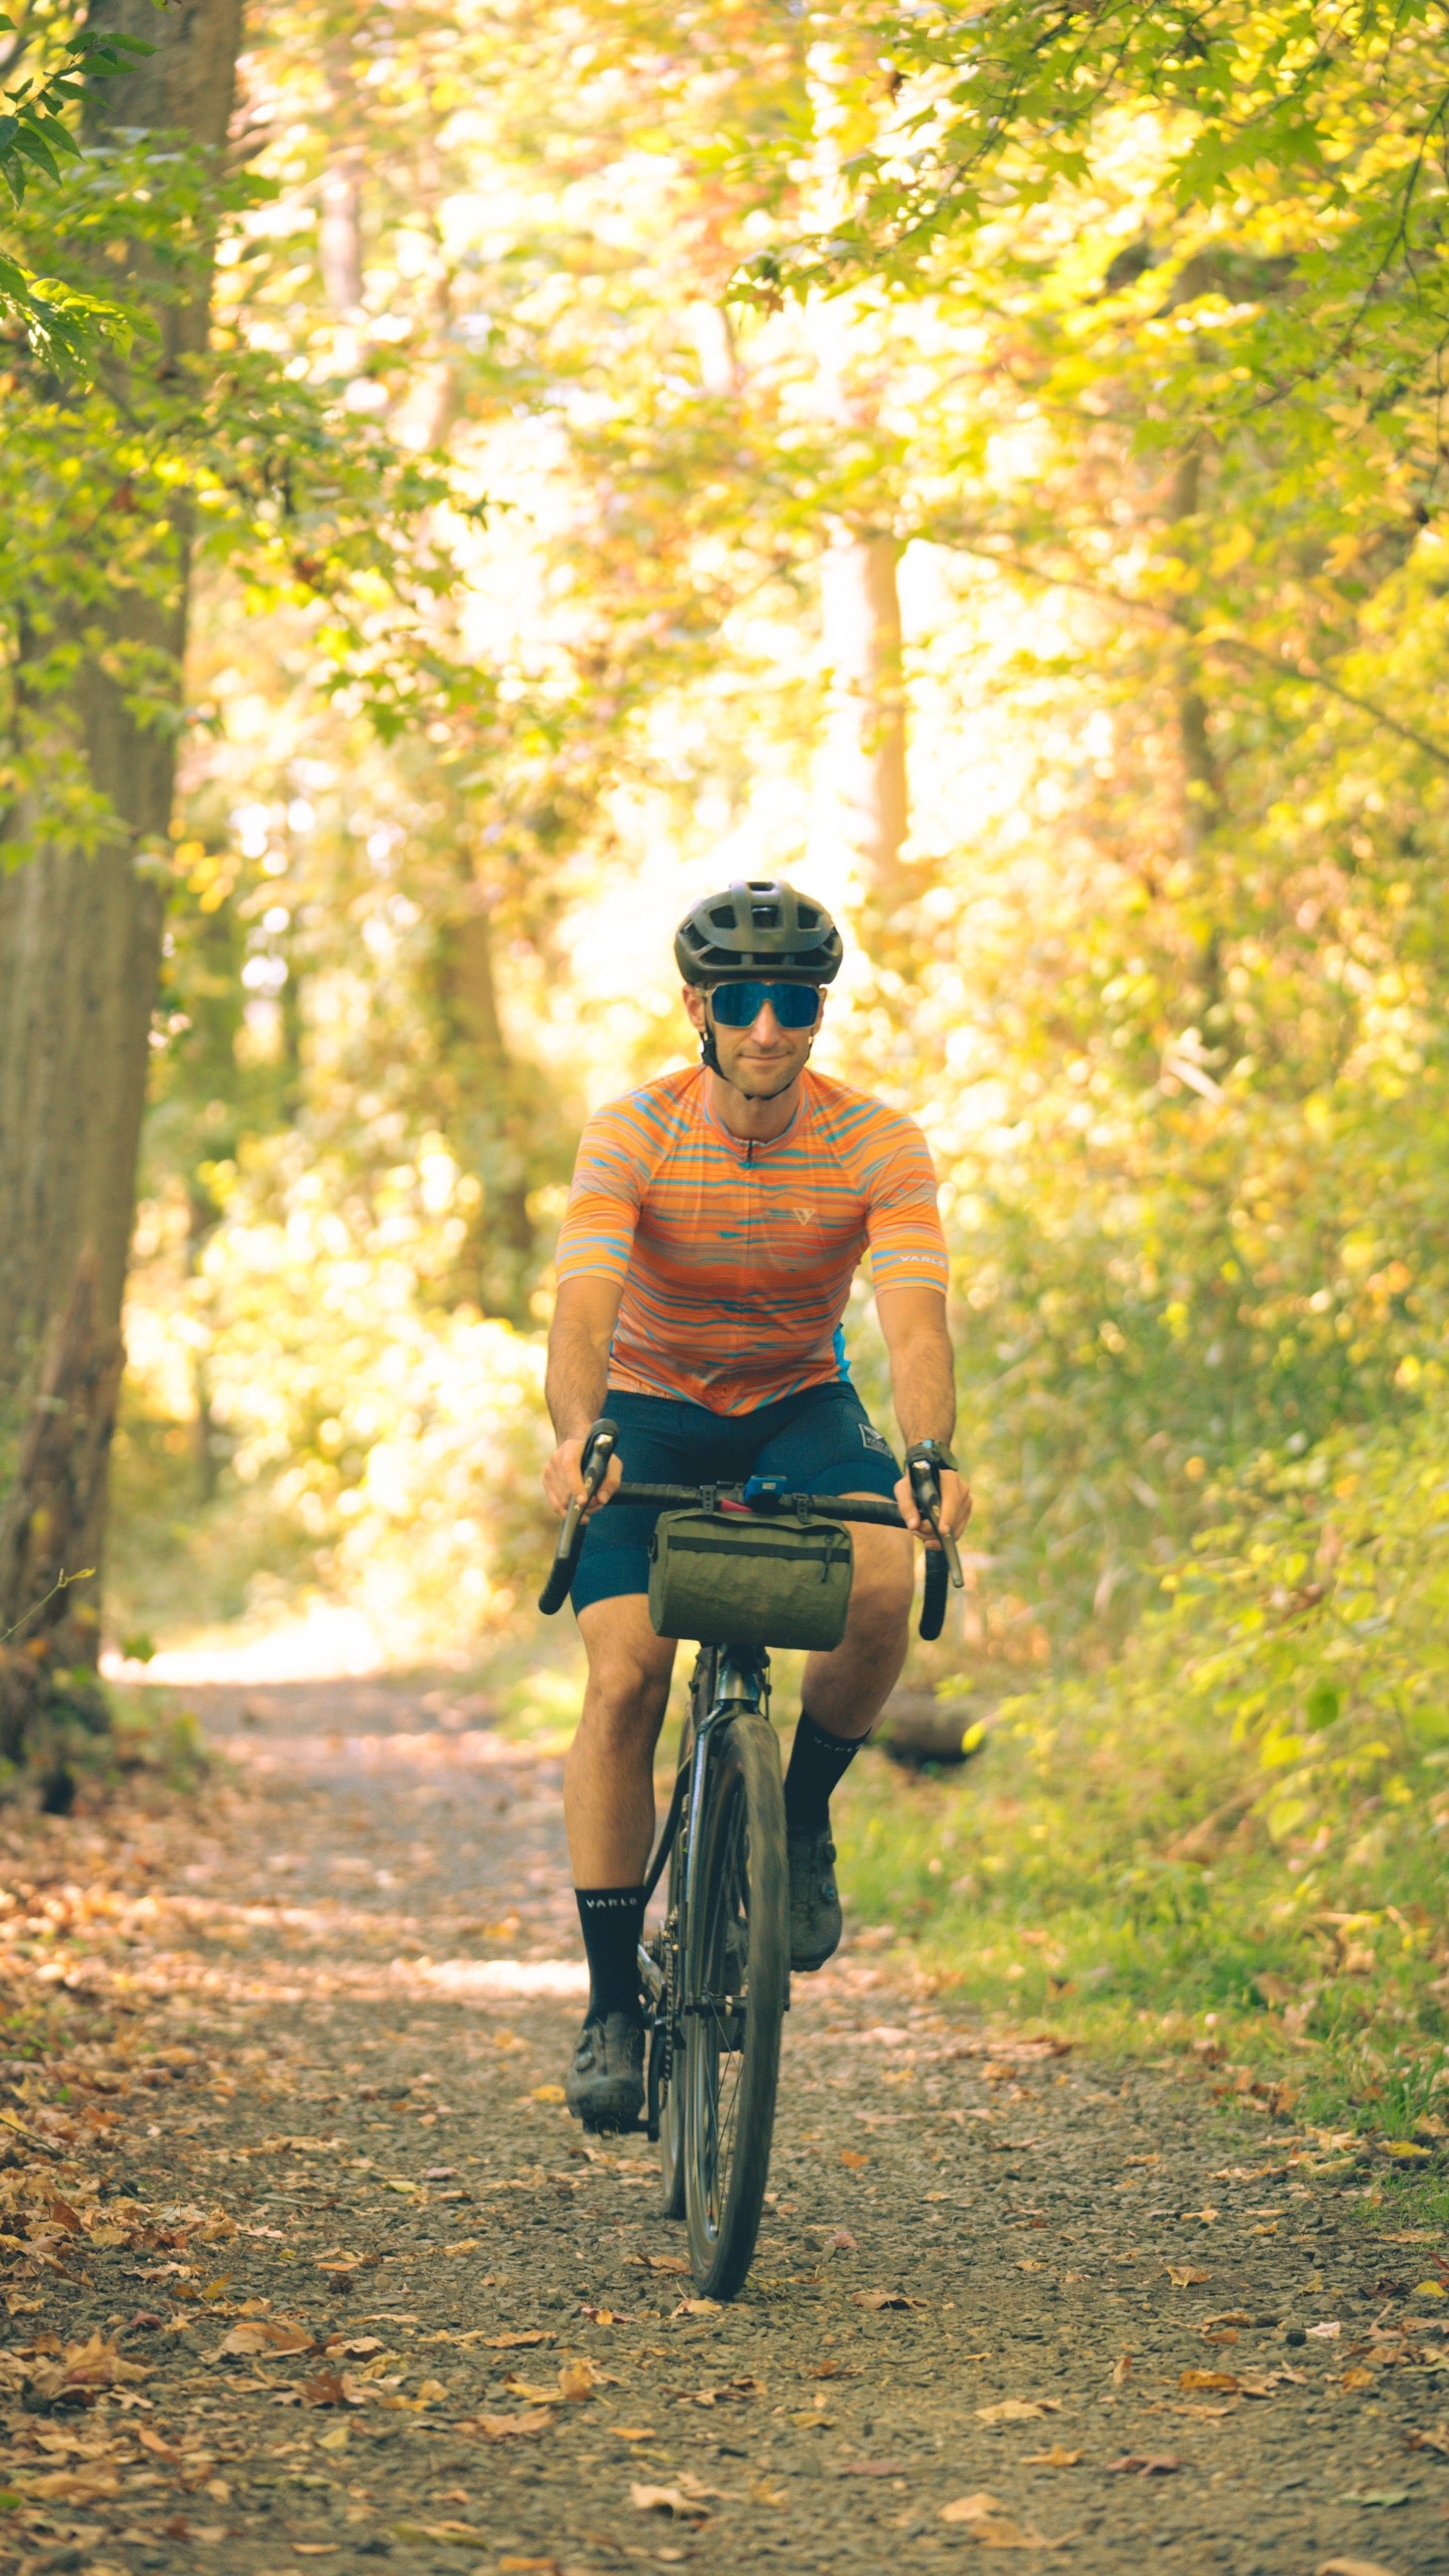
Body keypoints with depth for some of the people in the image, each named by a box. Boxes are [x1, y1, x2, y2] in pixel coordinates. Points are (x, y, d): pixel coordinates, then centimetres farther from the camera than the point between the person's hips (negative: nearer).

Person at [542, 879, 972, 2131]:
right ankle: (612, 2004, -8)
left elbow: (916, 1325, -30)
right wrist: (576, 1437, -53)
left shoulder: (879, 1145, -19)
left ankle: (804, 1815, -3)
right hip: (653, 1408, 0)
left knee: (881, 1582, -31)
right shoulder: (633, 1134, -21)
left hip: (801, 1407, 0)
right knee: (624, 1677, -19)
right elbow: (583, 1313, -32)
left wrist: (930, 1455, -51)